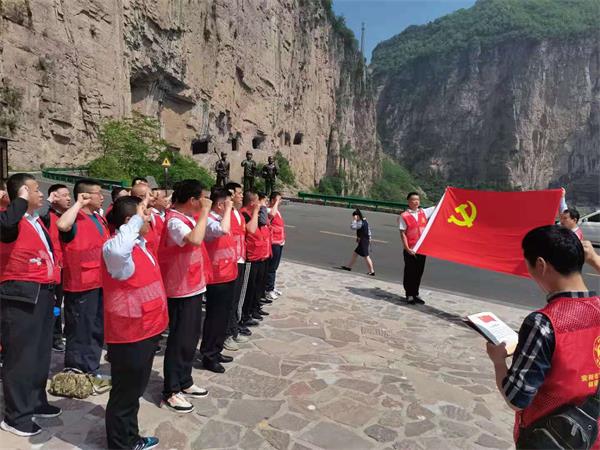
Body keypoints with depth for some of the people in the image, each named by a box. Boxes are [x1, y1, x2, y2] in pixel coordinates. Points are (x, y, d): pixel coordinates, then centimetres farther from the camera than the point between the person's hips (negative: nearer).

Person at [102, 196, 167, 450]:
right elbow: (117, 249, -49)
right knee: (125, 394, 9)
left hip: (146, 329, 10)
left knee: (135, 389, 25)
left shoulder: (140, 244, 6)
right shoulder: (116, 249, -24)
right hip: (129, 334, -10)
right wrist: (137, 219, -37)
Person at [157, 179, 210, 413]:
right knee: (180, 340, 1)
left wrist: (203, 213, 7)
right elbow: (195, 239, -39)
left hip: (193, 286, 10)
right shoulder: (174, 221, -20)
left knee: (191, 337, 18)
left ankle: (184, 382, 33)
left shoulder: (188, 217, 9)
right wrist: (204, 212, -30)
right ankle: (170, 392, 16)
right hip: (181, 290, -10)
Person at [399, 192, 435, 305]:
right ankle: (409, 295, 16)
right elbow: (403, 234, -8)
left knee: (419, 272, 11)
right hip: (410, 250, -5)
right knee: (410, 272, 4)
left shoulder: (424, 212, 7)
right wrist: (407, 248, -14)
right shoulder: (404, 216, -7)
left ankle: (416, 294, 24)